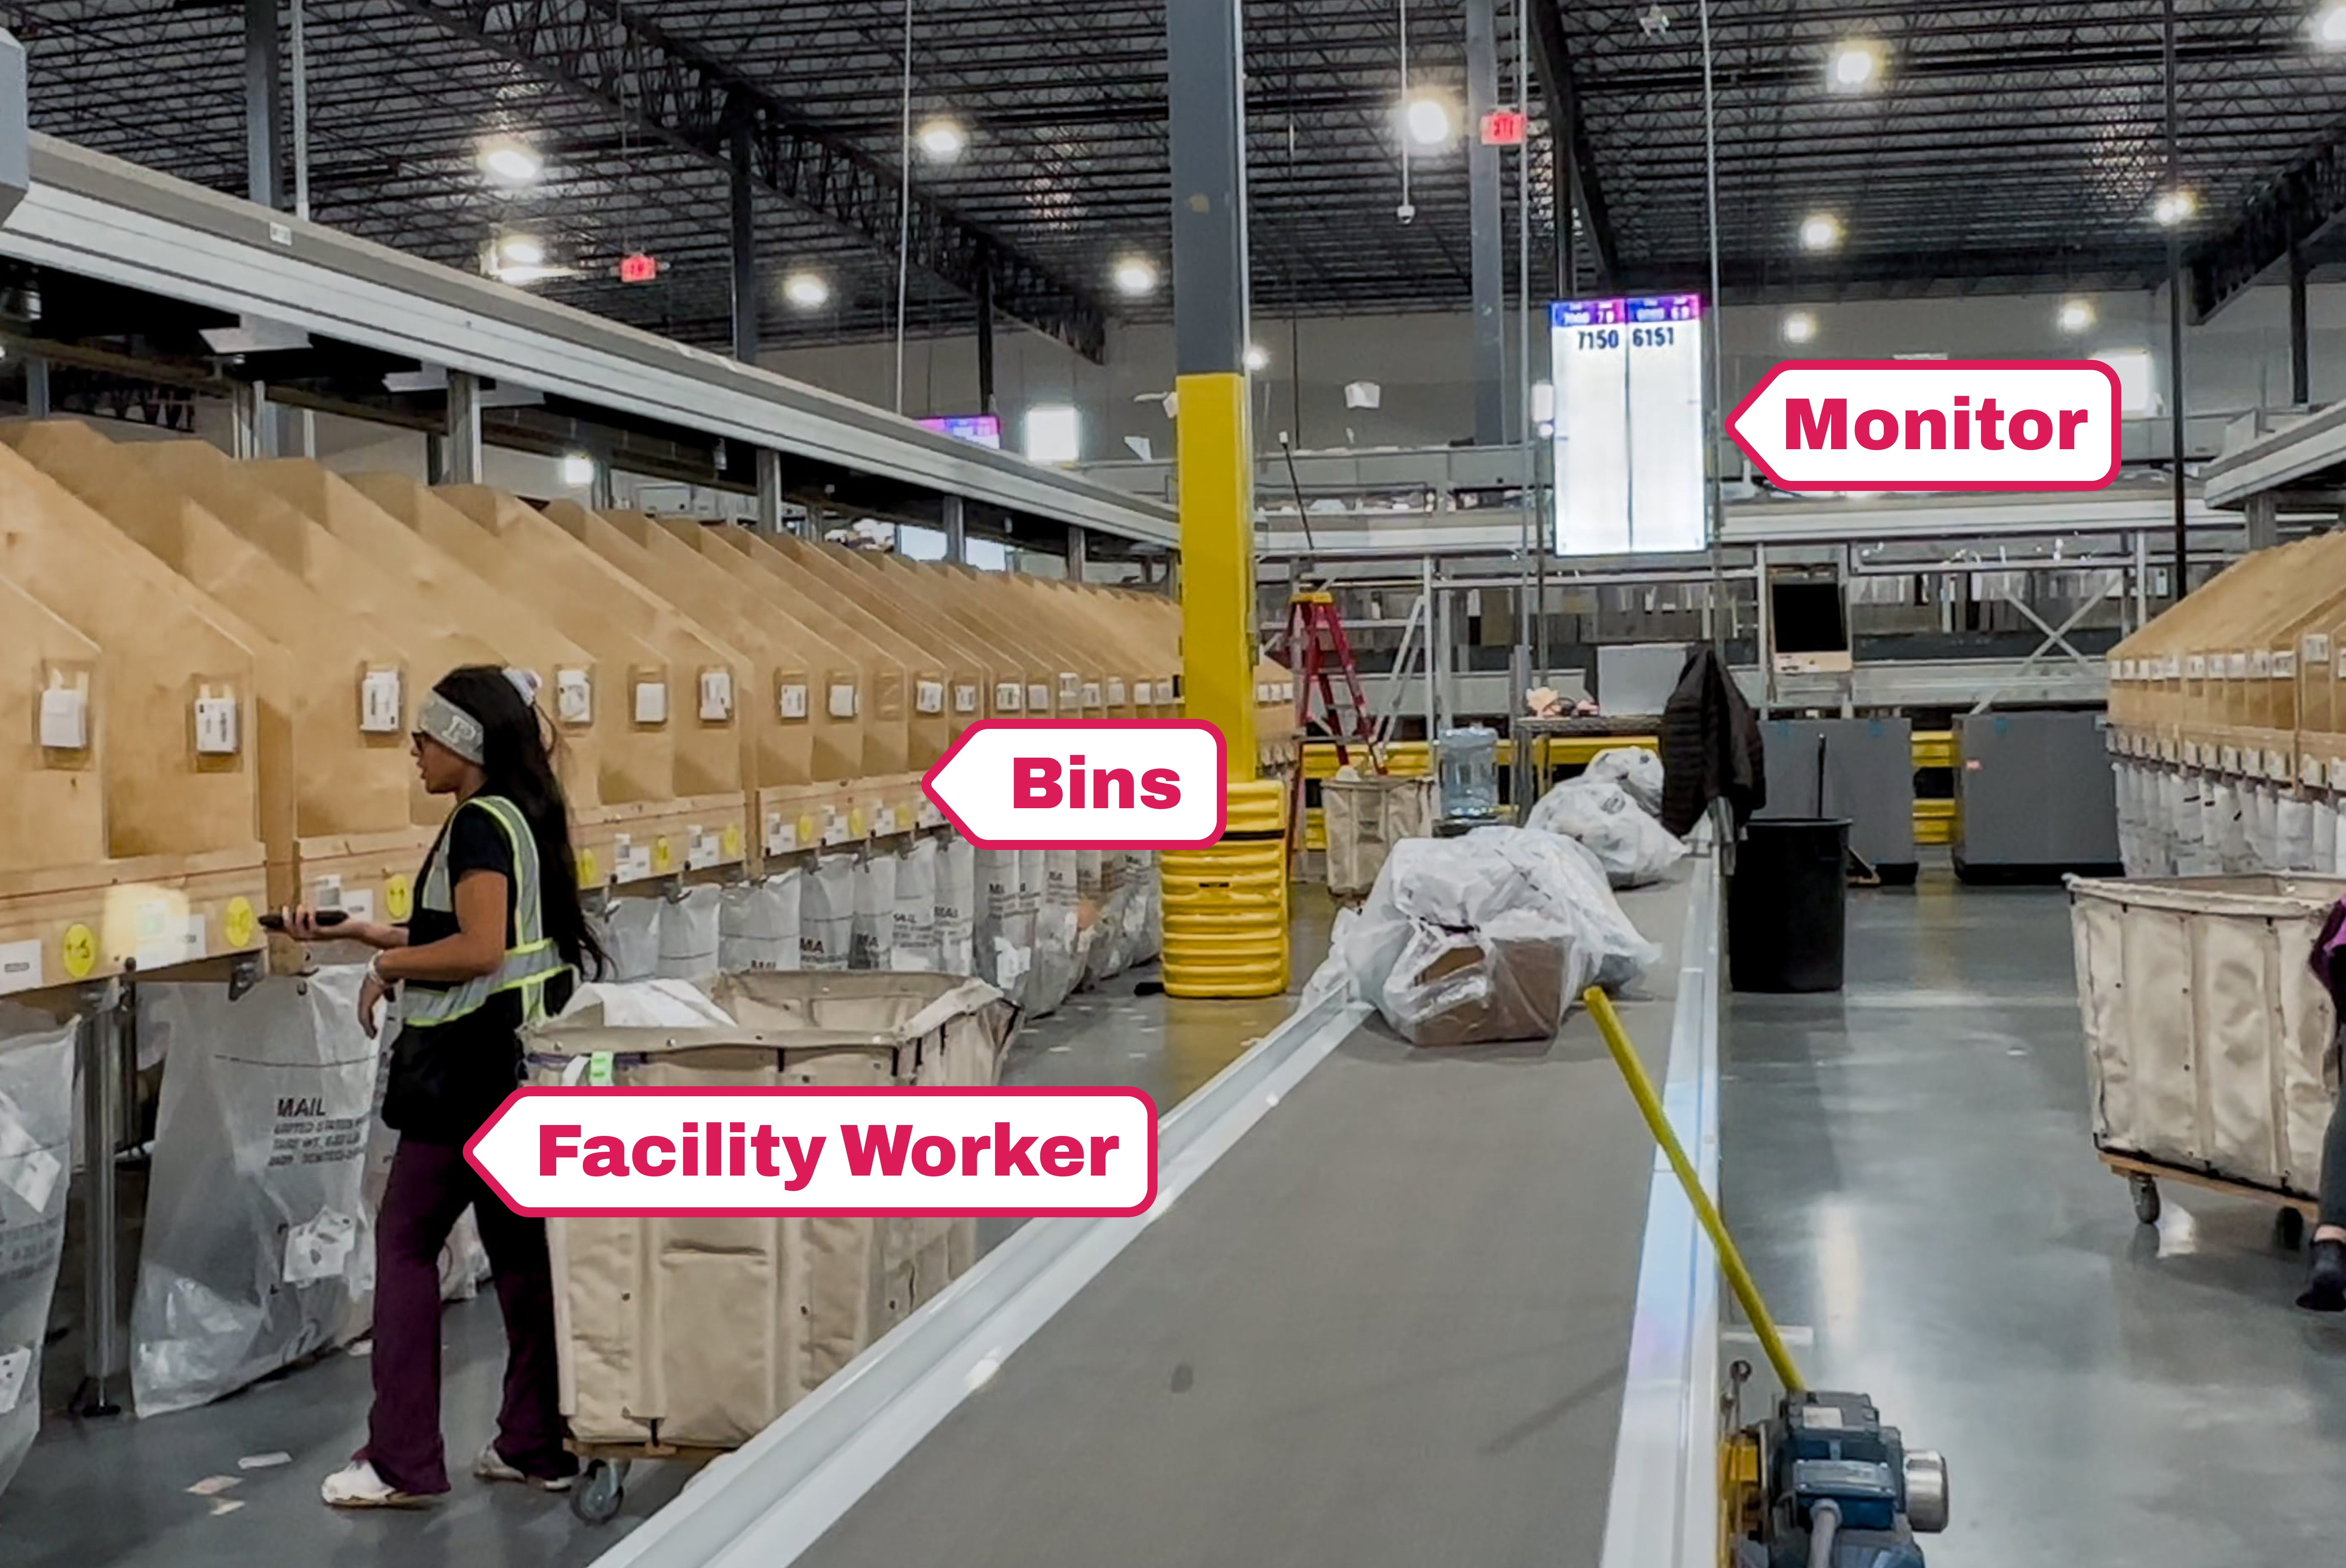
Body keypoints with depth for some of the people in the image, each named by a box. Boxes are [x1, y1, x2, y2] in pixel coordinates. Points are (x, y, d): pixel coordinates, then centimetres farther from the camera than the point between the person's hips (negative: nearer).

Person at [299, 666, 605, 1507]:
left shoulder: (479, 823, -15)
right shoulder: (520, 817, 12)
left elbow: (479, 949, -24)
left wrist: (387, 967, -10)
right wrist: (370, 934, 15)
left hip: (472, 1061, -9)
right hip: (516, 1057, 9)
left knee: (405, 1239, 0)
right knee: (520, 1242, 12)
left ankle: (403, 1460, 3)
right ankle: (537, 1443, 18)